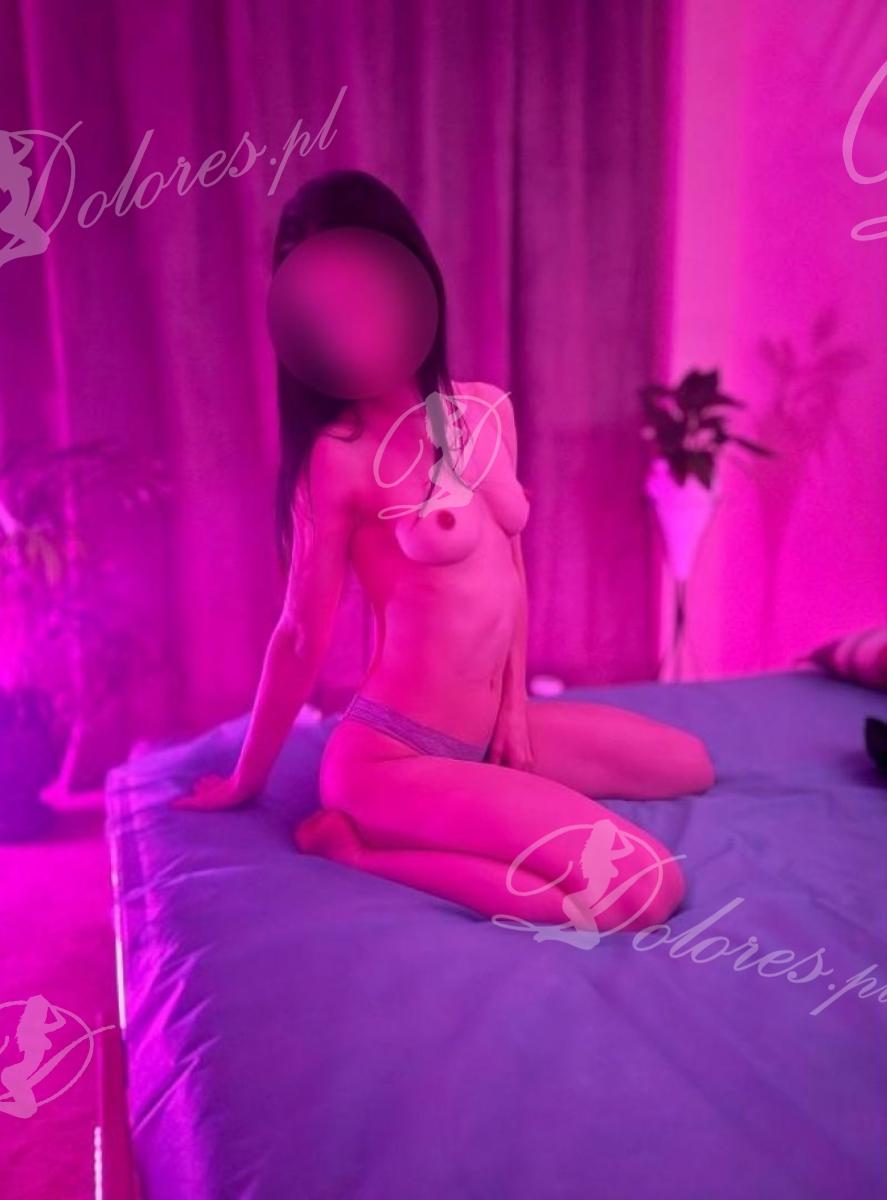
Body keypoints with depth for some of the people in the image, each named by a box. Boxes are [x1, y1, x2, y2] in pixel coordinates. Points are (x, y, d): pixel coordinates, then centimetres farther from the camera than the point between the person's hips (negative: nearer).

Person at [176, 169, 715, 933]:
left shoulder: (487, 411, 2)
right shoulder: (340, 456, -18)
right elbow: (303, 637, -11)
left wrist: (515, 706, 8)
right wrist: (246, 782, -1)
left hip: (487, 726, 8)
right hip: (393, 753, -8)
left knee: (692, 766, 19)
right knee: (648, 889, -17)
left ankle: (495, 798, 11)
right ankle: (360, 844, -7)